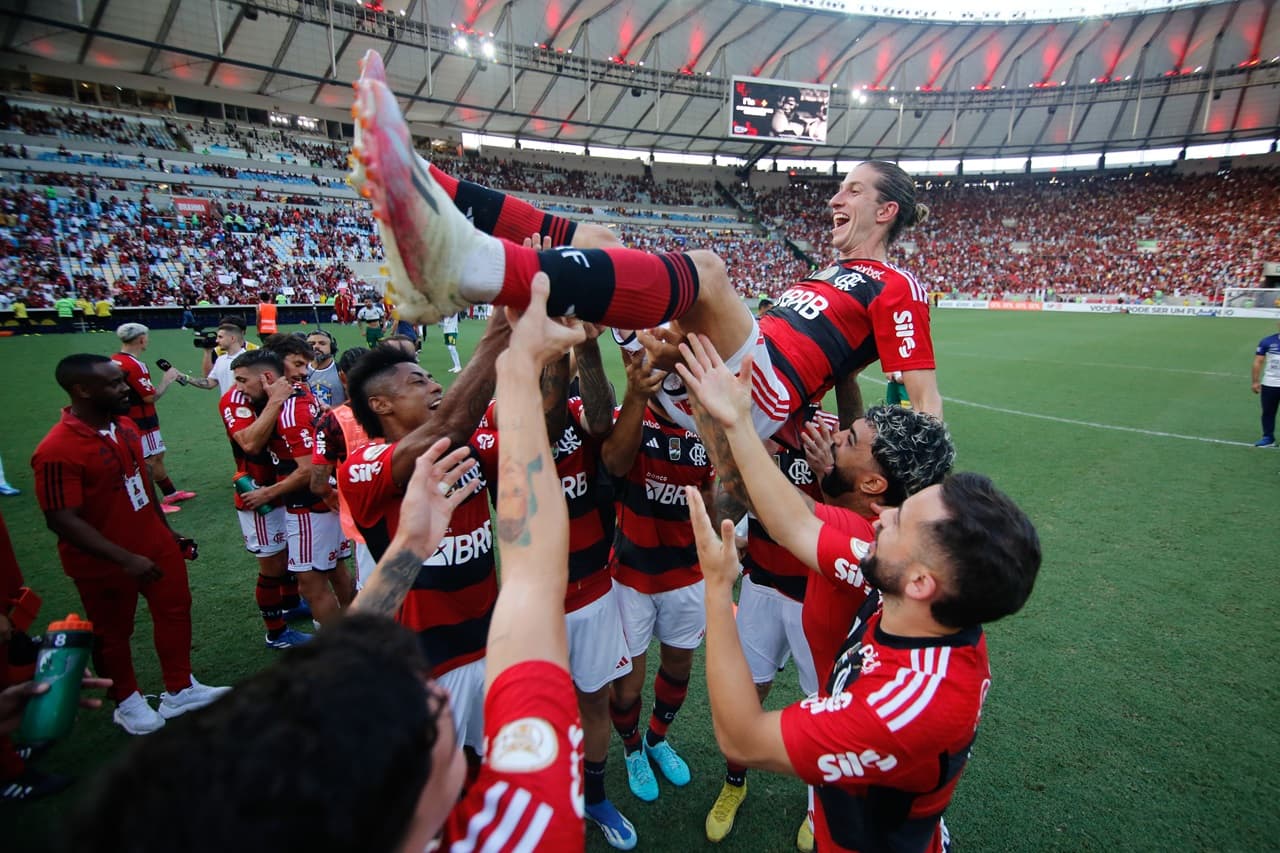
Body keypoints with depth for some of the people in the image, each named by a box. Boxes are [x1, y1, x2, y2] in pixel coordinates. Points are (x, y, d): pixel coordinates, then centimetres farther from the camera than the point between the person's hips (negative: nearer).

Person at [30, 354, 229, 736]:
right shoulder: (57, 450, -26)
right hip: (104, 564, -7)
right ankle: (127, 702, 37)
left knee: (175, 610, 16)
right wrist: (126, 558, -29)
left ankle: (180, 690, 34)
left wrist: (166, 529, 16)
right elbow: (63, 520, -26)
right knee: (113, 633, 14)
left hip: (155, 545, 7)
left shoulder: (126, 426, -2)